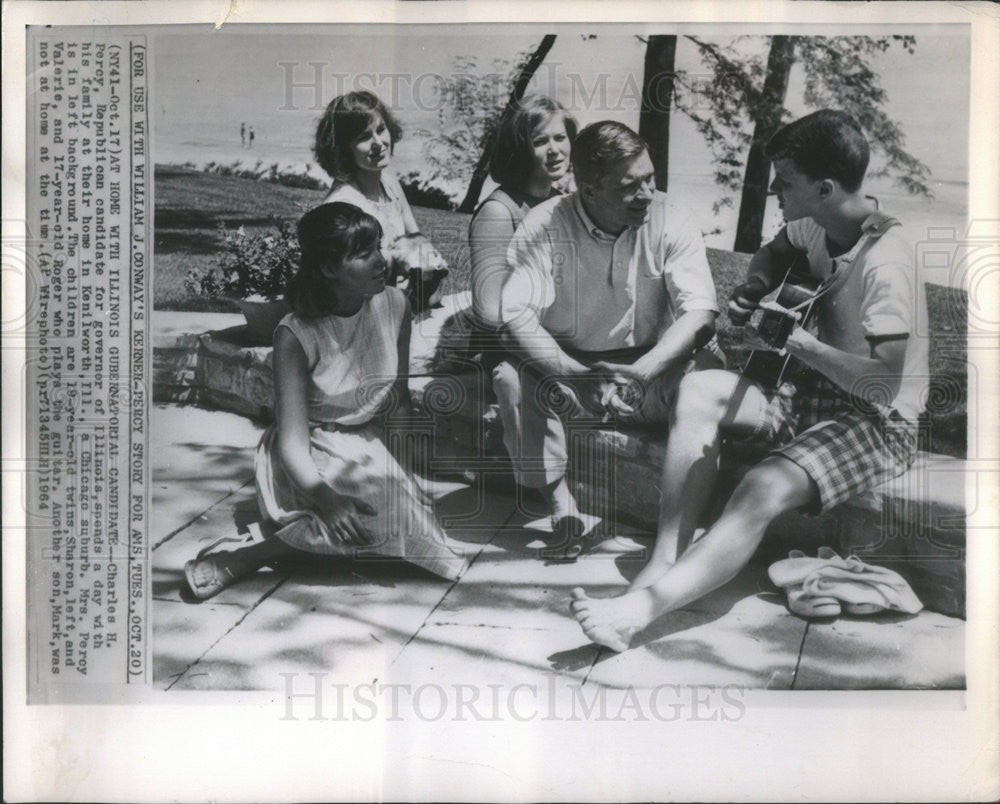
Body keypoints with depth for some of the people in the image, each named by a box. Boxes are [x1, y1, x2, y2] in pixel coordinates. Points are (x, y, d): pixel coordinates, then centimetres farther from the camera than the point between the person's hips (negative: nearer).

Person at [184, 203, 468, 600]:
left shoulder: (394, 305, -7)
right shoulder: (297, 335, -21)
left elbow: (399, 396, 7)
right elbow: (293, 440, -26)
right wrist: (325, 498, -44)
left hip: (368, 444, 6)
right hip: (310, 458, -6)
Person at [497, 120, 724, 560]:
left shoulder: (671, 223, -8)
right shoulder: (543, 226, -10)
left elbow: (700, 313, -18)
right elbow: (516, 313, -20)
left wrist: (642, 371, -36)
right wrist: (574, 375, -36)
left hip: (651, 369, 1)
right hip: (568, 366, 0)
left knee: (706, 366, -28)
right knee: (511, 378, -28)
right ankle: (560, 502, -14)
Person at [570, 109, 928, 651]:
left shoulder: (885, 265, -24)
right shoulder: (817, 226, 2)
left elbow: (885, 384, -28)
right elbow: (776, 251, 28)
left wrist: (800, 342, -22)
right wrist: (756, 286, 11)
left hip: (878, 423, -9)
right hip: (816, 392, 9)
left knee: (765, 488, -34)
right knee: (699, 392, -12)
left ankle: (642, 608, -36)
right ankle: (663, 564, -19)